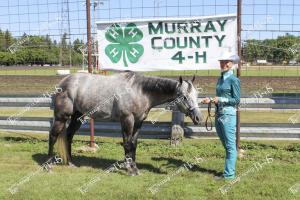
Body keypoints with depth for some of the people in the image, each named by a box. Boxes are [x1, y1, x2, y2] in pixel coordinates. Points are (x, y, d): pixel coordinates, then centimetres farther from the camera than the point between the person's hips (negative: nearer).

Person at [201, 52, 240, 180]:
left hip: (228, 115, -8)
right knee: (225, 145, 15)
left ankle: (229, 174, 7)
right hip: (218, 115, 8)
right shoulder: (220, 79, 14)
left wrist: (220, 99, -19)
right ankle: (228, 172, 26)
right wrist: (210, 100, 4)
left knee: (230, 146, 0)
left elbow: (237, 100, -12)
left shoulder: (233, 80, -9)